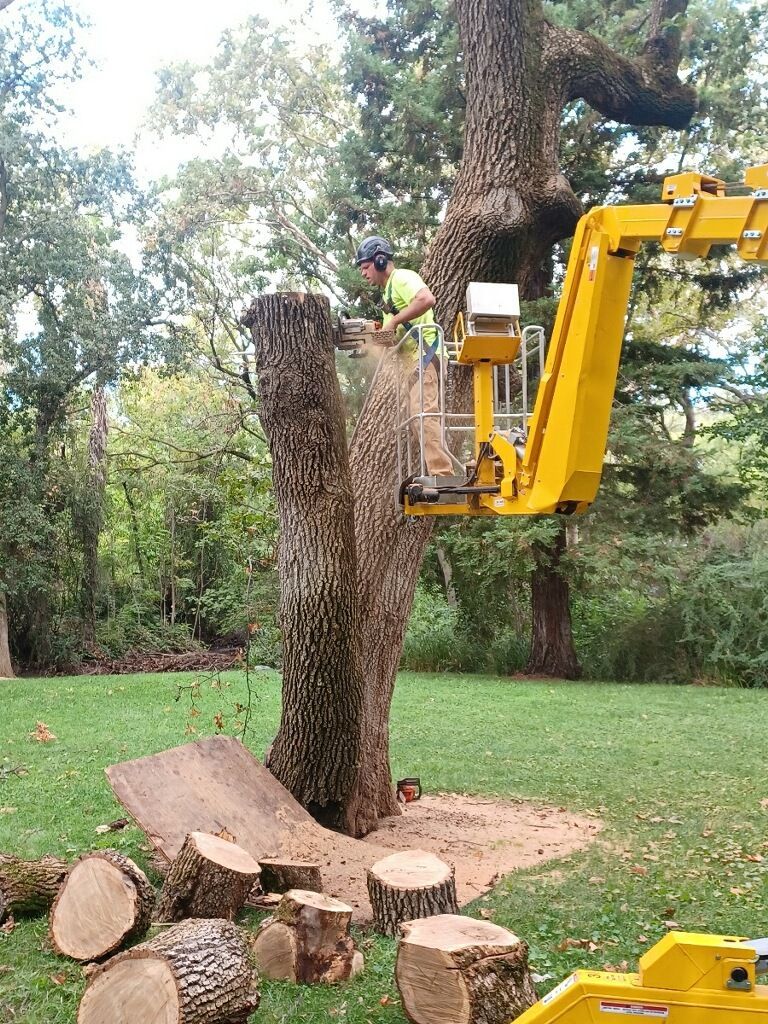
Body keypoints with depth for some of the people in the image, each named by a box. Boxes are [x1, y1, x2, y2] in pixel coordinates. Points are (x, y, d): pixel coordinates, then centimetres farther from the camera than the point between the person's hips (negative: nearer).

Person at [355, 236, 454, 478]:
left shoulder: (401, 277, -5)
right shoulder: (389, 290, 26)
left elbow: (427, 299, -26)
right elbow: (393, 335, 23)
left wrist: (395, 320, -19)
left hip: (424, 354, -11)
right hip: (415, 358, 11)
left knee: (423, 414, -20)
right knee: (421, 417, 9)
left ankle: (442, 475, -26)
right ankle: (439, 472, 11)